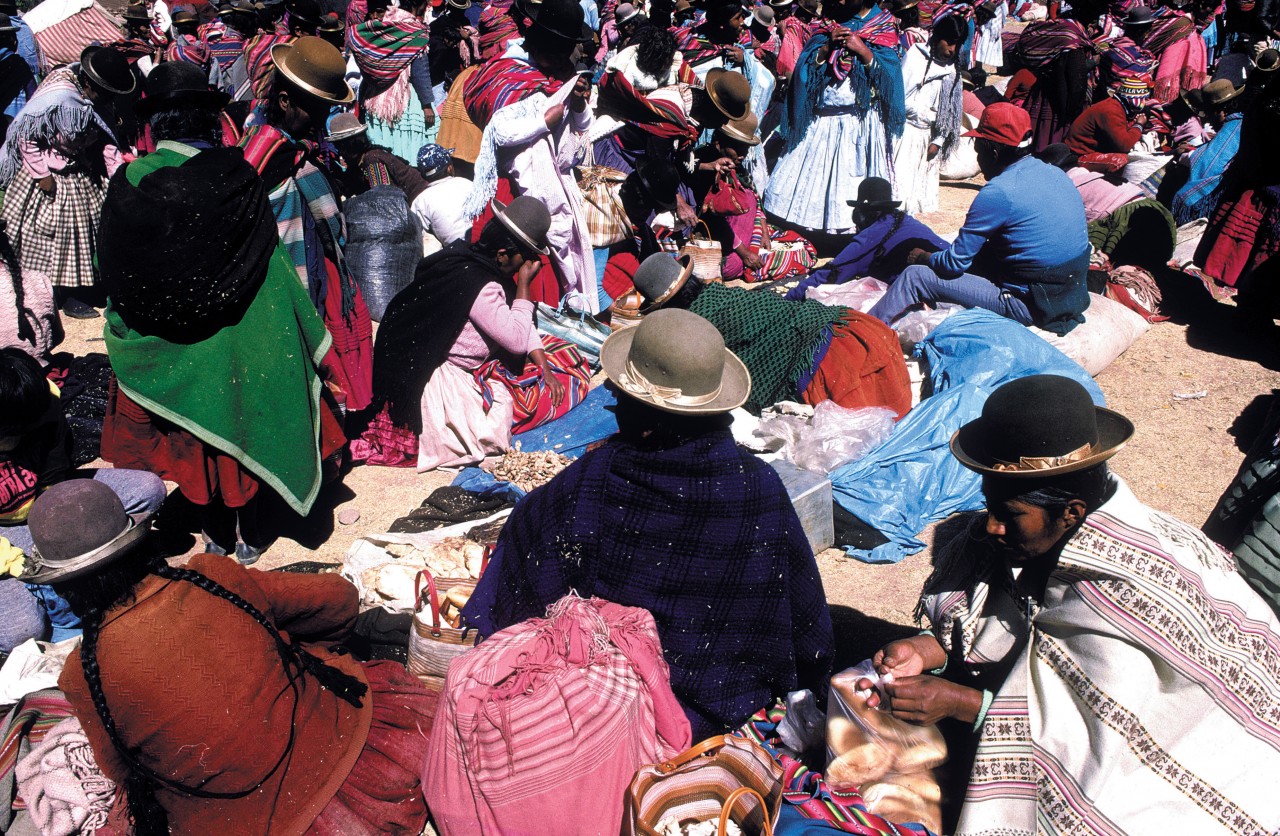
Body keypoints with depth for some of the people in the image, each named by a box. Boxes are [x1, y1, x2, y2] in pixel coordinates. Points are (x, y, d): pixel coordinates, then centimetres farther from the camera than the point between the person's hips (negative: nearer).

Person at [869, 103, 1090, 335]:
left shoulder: (998, 192, -19)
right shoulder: (1056, 174, 7)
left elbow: (955, 262, -14)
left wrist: (923, 258, 8)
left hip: (1032, 307, -9)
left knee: (914, 277, -4)